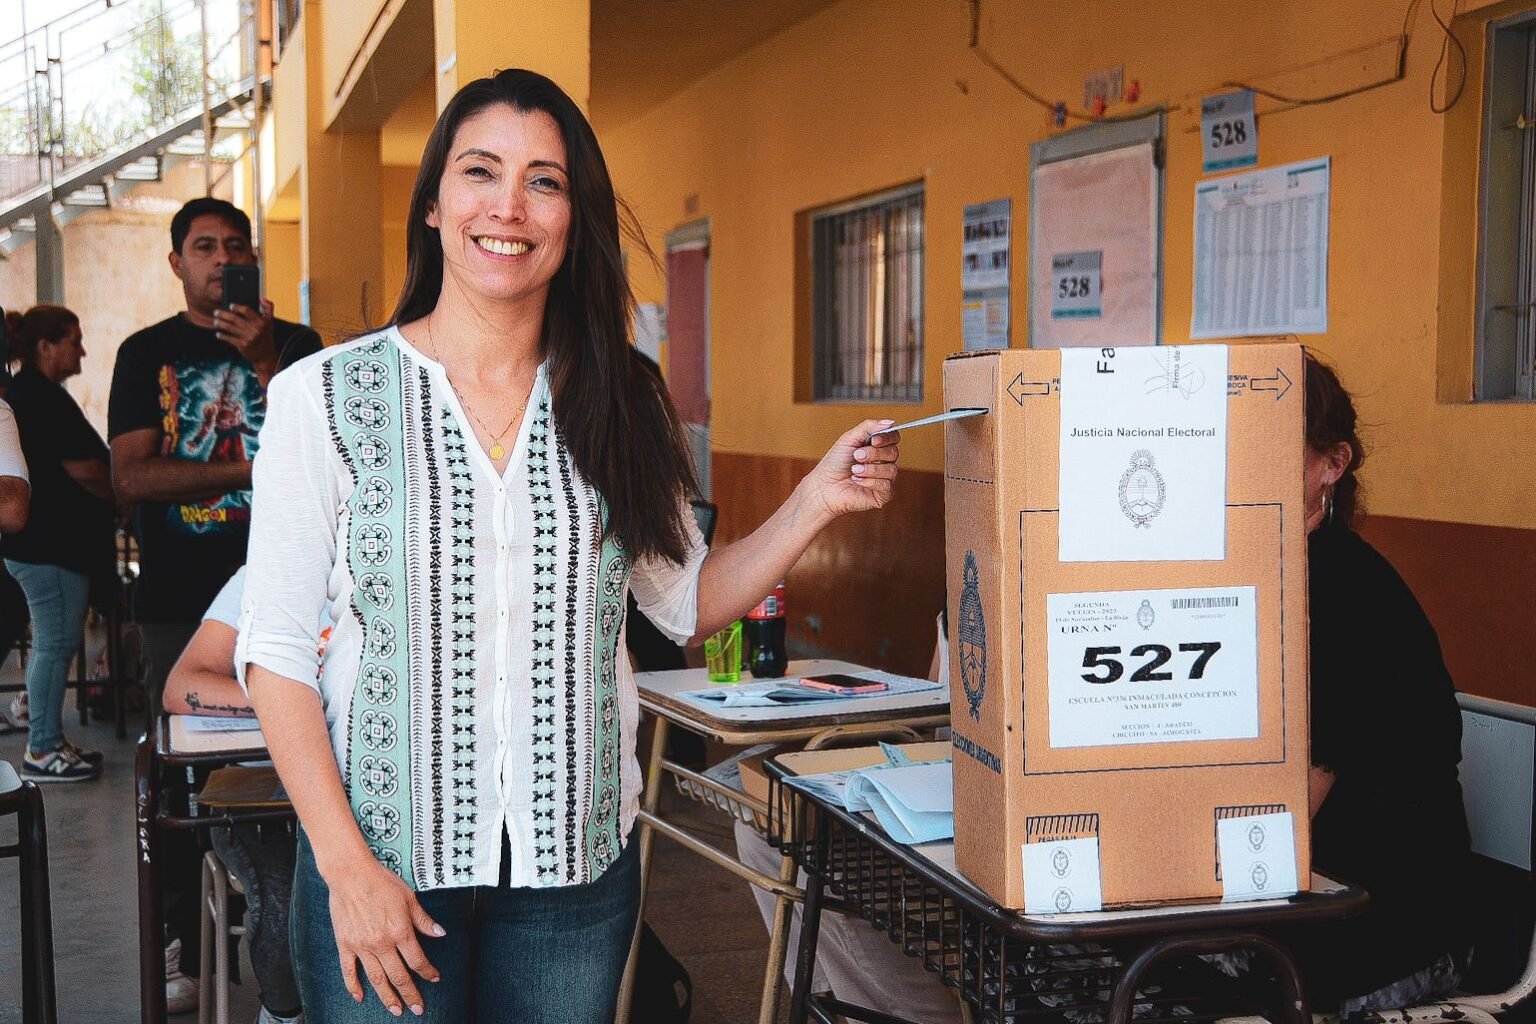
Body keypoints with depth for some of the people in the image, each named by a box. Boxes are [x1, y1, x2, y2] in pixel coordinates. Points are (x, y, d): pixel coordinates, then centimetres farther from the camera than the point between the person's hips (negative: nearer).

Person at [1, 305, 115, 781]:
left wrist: (113, 496, 18)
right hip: (51, 545, -11)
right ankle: (43, 751, 4)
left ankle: (48, 740, 22)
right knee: (56, 642, -3)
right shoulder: (43, 399, -17)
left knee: (53, 642, 15)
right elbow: (83, 471, -19)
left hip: (39, 541, 11)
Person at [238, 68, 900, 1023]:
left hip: (578, 858, 3)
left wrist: (817, 502, -5)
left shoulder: (620, 403, 3)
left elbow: (689, 602, 9)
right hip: (382, 859, -2)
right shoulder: (324, 396, -6)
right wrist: (346, 864, -12)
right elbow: (277, 651, -6)